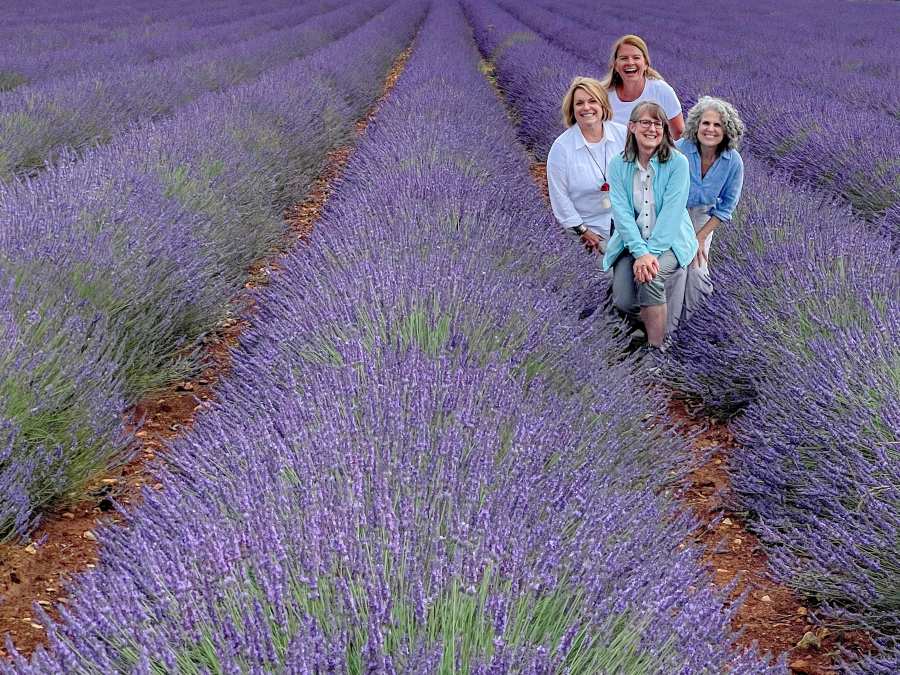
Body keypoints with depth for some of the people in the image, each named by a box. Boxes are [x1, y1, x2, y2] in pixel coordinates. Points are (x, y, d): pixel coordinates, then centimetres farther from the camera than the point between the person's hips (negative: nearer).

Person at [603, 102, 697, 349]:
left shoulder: (678, 162, -9)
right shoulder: (619, 165, -2)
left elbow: (672, 211, -16)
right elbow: (622, 212, -10)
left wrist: (651, 252, -24)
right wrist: (641, 252, -22)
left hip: (669, 241, -2)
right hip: (632, 242, 3)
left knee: (649, 278, -33)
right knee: (624, 302, -19)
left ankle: (656, 349, -18)